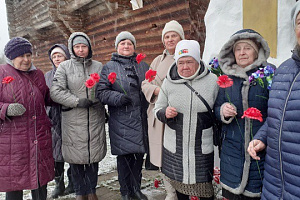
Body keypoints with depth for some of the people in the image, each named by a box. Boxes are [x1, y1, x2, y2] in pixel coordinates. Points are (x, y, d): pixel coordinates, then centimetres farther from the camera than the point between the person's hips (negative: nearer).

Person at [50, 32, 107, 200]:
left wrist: (104, 110, 1)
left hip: (95, 118, 2)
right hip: (73, 119, -2)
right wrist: (77, 101, -15)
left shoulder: (98, 66, 10)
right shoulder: (64, 67, 3)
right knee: (76, 158, 5)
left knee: (94, 155, 9)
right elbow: (56, 92, -5)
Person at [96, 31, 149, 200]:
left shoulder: (143, 65, 15)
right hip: (121, 120, -3)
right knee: (124, 155, 3)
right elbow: (101, 92, -3)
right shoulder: (110, 67, 4)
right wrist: (117, 98, -18)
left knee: (139, 154, 12)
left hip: (141, 118, 4)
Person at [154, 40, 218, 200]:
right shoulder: (169, 82, -1)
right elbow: (158, 109, 7)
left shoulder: (212, 81, -4)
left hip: (202, 147, -1)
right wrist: (165, 113, -15)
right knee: (179, 183, 18)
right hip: (174, 146, 2)